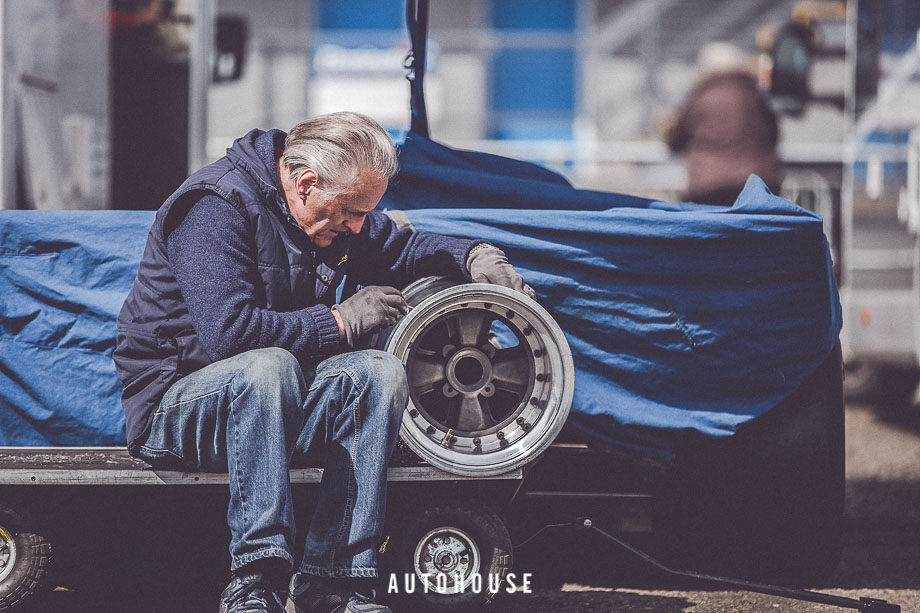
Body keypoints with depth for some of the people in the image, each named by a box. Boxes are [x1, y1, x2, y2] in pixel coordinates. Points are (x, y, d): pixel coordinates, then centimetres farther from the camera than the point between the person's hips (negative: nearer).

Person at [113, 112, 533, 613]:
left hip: (265, 402, 8)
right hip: (172, 399, -7)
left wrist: (475, 258, 5)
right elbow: (229, 331, -29)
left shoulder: (332, 210, 7)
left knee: (380, 372, -18)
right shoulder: (215, 205, -20)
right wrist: (340, 321, -20)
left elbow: (397, 249, 25)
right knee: (268, 367, -39)